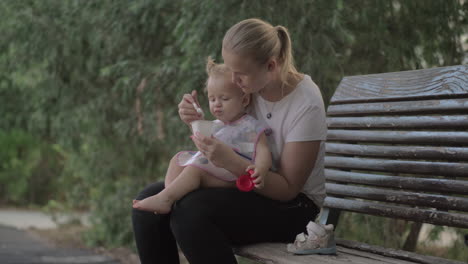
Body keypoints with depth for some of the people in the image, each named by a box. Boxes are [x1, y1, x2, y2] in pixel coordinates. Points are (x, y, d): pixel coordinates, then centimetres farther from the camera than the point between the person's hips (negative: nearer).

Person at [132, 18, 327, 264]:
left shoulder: (306, 105, -21)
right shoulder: (251, 86, -3)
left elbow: (287, 188, -20)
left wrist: (230, 160, -33)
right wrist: (196, 122, -13)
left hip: (291, 205, -7)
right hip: (247, 188, 7)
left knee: (190, 211, -31)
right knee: (148, 201, -11)